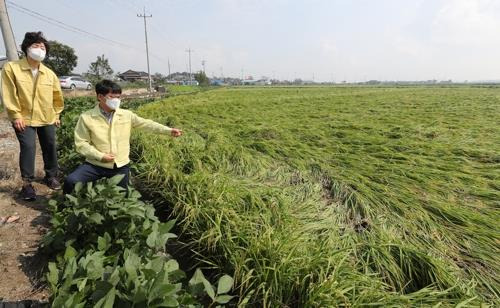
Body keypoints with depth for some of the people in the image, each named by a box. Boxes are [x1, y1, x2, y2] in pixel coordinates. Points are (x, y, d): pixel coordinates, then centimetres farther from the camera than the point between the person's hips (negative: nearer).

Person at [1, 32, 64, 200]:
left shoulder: (49, 73, 2)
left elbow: (57, 95, 12)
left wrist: (56, 114, 12)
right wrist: (16, 115, -12)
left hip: (47, 118, 4)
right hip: (24, 118, -3)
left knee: (50, 147, 11)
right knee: (28, 147, -12)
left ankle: (51, 176, 30)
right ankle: (27, 183, 1)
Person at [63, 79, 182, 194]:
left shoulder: (126, 115, -3)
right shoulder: (86, 117, -9)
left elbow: (146, 123, -2)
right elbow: (81, 144, -8)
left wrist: (169, 130, -10)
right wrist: (100, 156, -19)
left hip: (120, 166, 2)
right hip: (96, 164, -2)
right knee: (71, 181, -20)